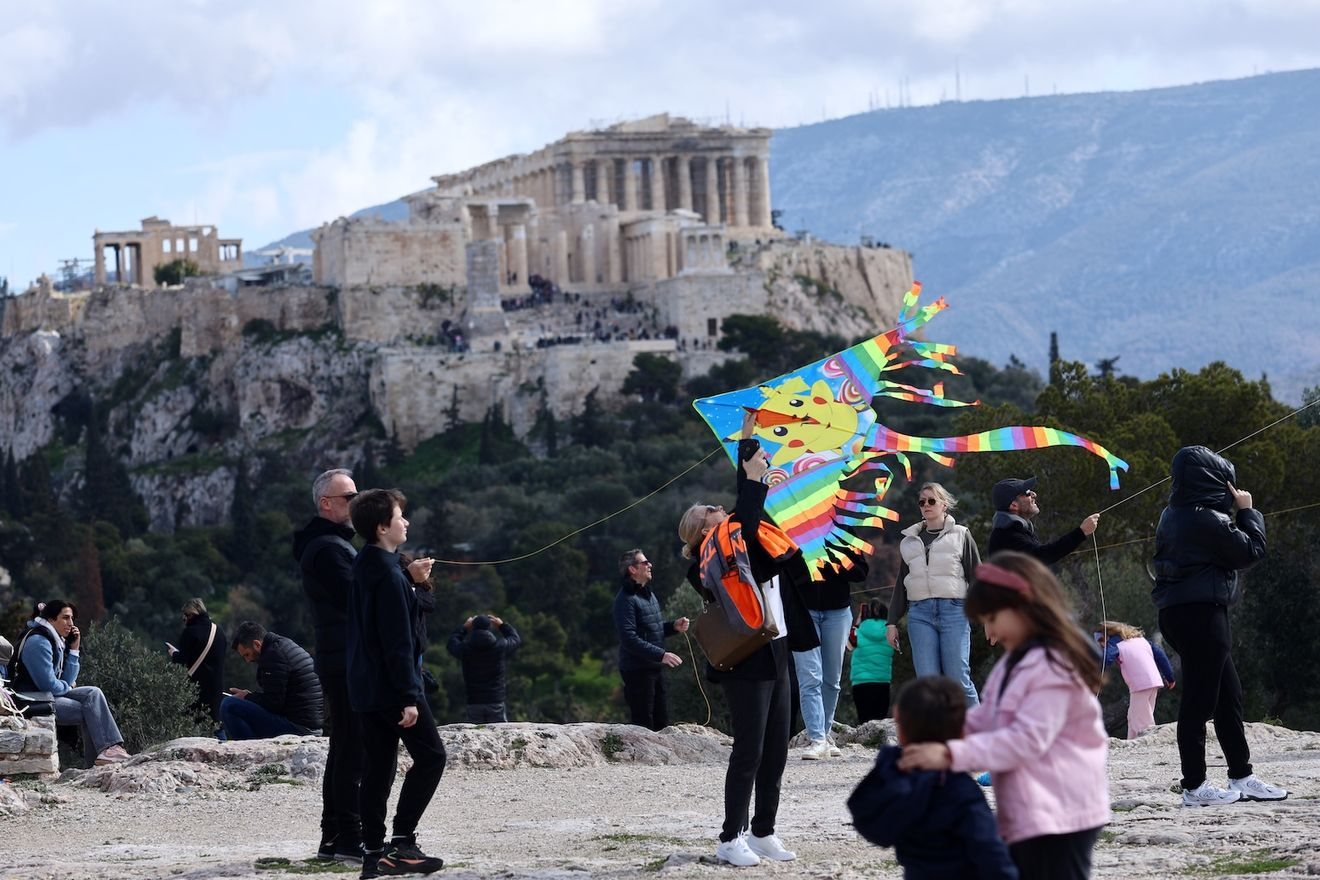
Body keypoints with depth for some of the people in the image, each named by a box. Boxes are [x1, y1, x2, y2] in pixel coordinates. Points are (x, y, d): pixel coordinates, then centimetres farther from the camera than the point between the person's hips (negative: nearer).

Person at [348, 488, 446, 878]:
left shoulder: (362, 568, 12)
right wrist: (409, 696, -19)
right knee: (430, 756, -2)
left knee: (377, 768, 8)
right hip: (392, 687, -9)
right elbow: (398, 642, -19)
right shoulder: (389, 576, -17)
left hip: (365, 688, 9)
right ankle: (401, 842, -7)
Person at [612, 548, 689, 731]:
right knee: (644, 724, -7)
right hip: (637, 670, -9)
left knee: (661, 722, 13)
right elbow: (629, 638, -23)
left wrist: (673, 626, 6)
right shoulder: (626, 599, -15)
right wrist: (661, 654, -26)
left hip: (656, 668, 9)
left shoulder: (648, 594, 16)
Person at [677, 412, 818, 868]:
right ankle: (731, 839, 0)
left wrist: (749, 437, 15)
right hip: (745, 662, -8)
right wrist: (753, 476, -23)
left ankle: (763, 833, 16)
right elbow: (744, 527, -26)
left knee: (775, 752, 9)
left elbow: (747, 510, 17)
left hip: (775, 657, 8)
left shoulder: (741, 546, 13)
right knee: (748, 753, -7)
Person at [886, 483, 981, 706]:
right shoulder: (910, 541, 21)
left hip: (953, 611, -3)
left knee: (958, 679, -10)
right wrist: (892, 622, 17)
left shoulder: (960, 535, 11)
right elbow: (900, 585, 24)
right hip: (920, 613, 3)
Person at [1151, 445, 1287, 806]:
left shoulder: (1173, 515, 11)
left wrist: (1234, 513, 14)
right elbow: (1251, 551, -10)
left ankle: (1241, 777, 19)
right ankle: (1195, 787, 0)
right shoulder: (1208, 519, -17)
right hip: (1202, 611, -10)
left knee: (1228, 695, 15)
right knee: (1200, 699, -4)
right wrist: (1247, 512, 1)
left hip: (1177, 612, 10)